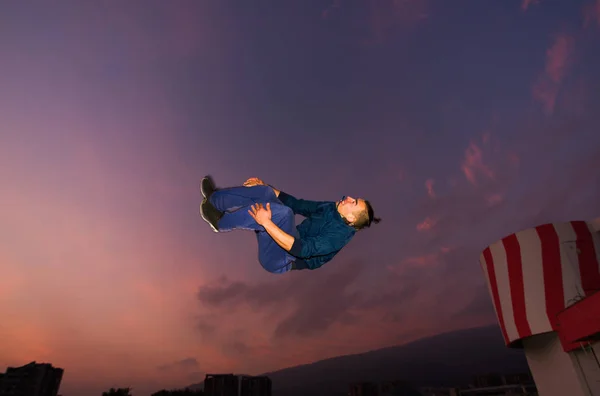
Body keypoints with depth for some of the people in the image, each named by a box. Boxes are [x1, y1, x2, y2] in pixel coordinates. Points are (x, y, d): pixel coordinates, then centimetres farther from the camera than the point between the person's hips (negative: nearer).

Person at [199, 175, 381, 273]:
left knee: (283, 212, -33)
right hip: (287, 241, 8)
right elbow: (298, 204, 10)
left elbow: (301, 249, -31)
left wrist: (266, 222, -35)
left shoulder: (340, 234, -21)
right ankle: (213, 198, 11)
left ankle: (220, 222, -15)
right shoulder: (332, 208, 4)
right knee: (264, 192, -5)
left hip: (279, 260, -8)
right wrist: (264, 185, 4)